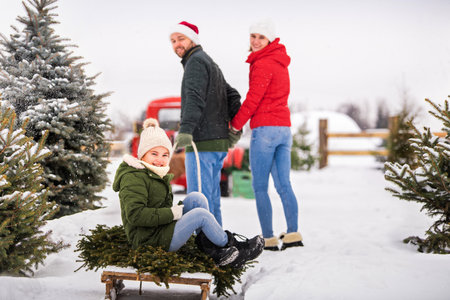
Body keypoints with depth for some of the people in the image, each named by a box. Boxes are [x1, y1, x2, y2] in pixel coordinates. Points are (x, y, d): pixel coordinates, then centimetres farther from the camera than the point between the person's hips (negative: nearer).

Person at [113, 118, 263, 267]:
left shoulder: (156, 174, 17)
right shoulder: (133, 178, -16)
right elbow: (135, 215, -27)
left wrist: (176, 209, 3)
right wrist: (172, 213, -23)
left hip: (163, 229, 10)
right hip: (150, 241, -10)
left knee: (196, 198, -3)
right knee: (200, 215, -19)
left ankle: (212, 249, -8)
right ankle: (231, 245, 2)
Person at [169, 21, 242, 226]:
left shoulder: (196, 62, -7)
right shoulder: (210, 63, 24)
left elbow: (195, 98, -23)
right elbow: (232, 96, 24)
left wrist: (186, 129, -34)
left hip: (202, 143, -10)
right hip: (219, 143, 10)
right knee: (211, 197, 15)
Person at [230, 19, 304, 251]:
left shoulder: (263, 64, -11)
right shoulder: (279, 62, 17)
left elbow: (253, 99, -14)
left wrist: (235, 124, -1)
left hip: (265, 128, -8)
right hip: (284, 128, 9)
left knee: (259, 187, -3)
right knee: (283, 185, 8)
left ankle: (268, 239, -3)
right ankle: (293, 234, 6)